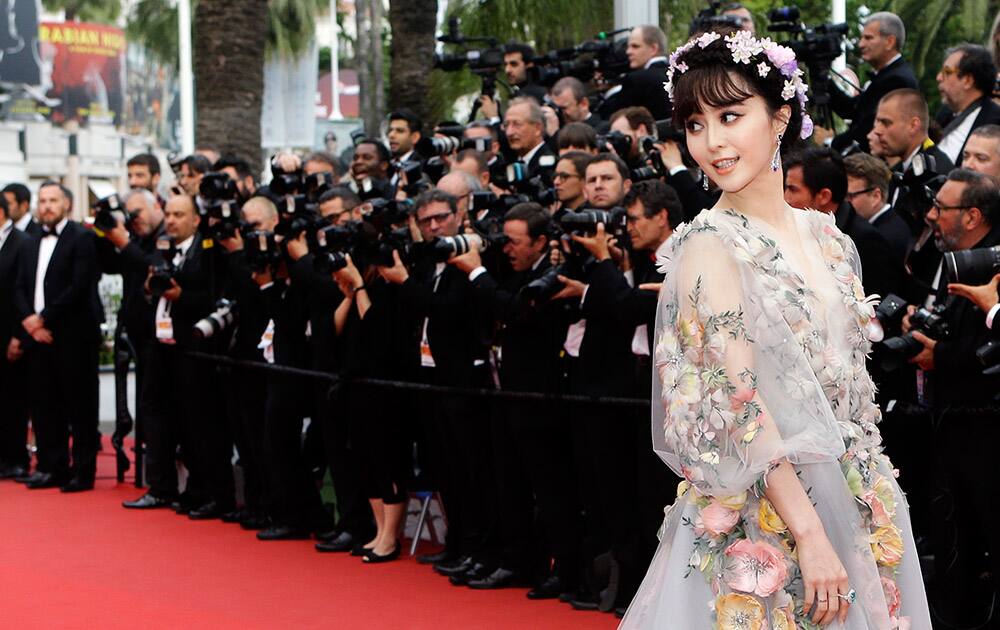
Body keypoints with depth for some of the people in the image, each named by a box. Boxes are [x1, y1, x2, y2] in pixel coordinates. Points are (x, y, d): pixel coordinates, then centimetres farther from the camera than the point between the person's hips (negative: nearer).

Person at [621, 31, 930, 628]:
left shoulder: (825, 236, 8)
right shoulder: (710, 247, -12)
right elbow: (739, 408, -18)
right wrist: (809, 534, -22)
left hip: (857, 503, 7)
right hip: (764, 518, -6)